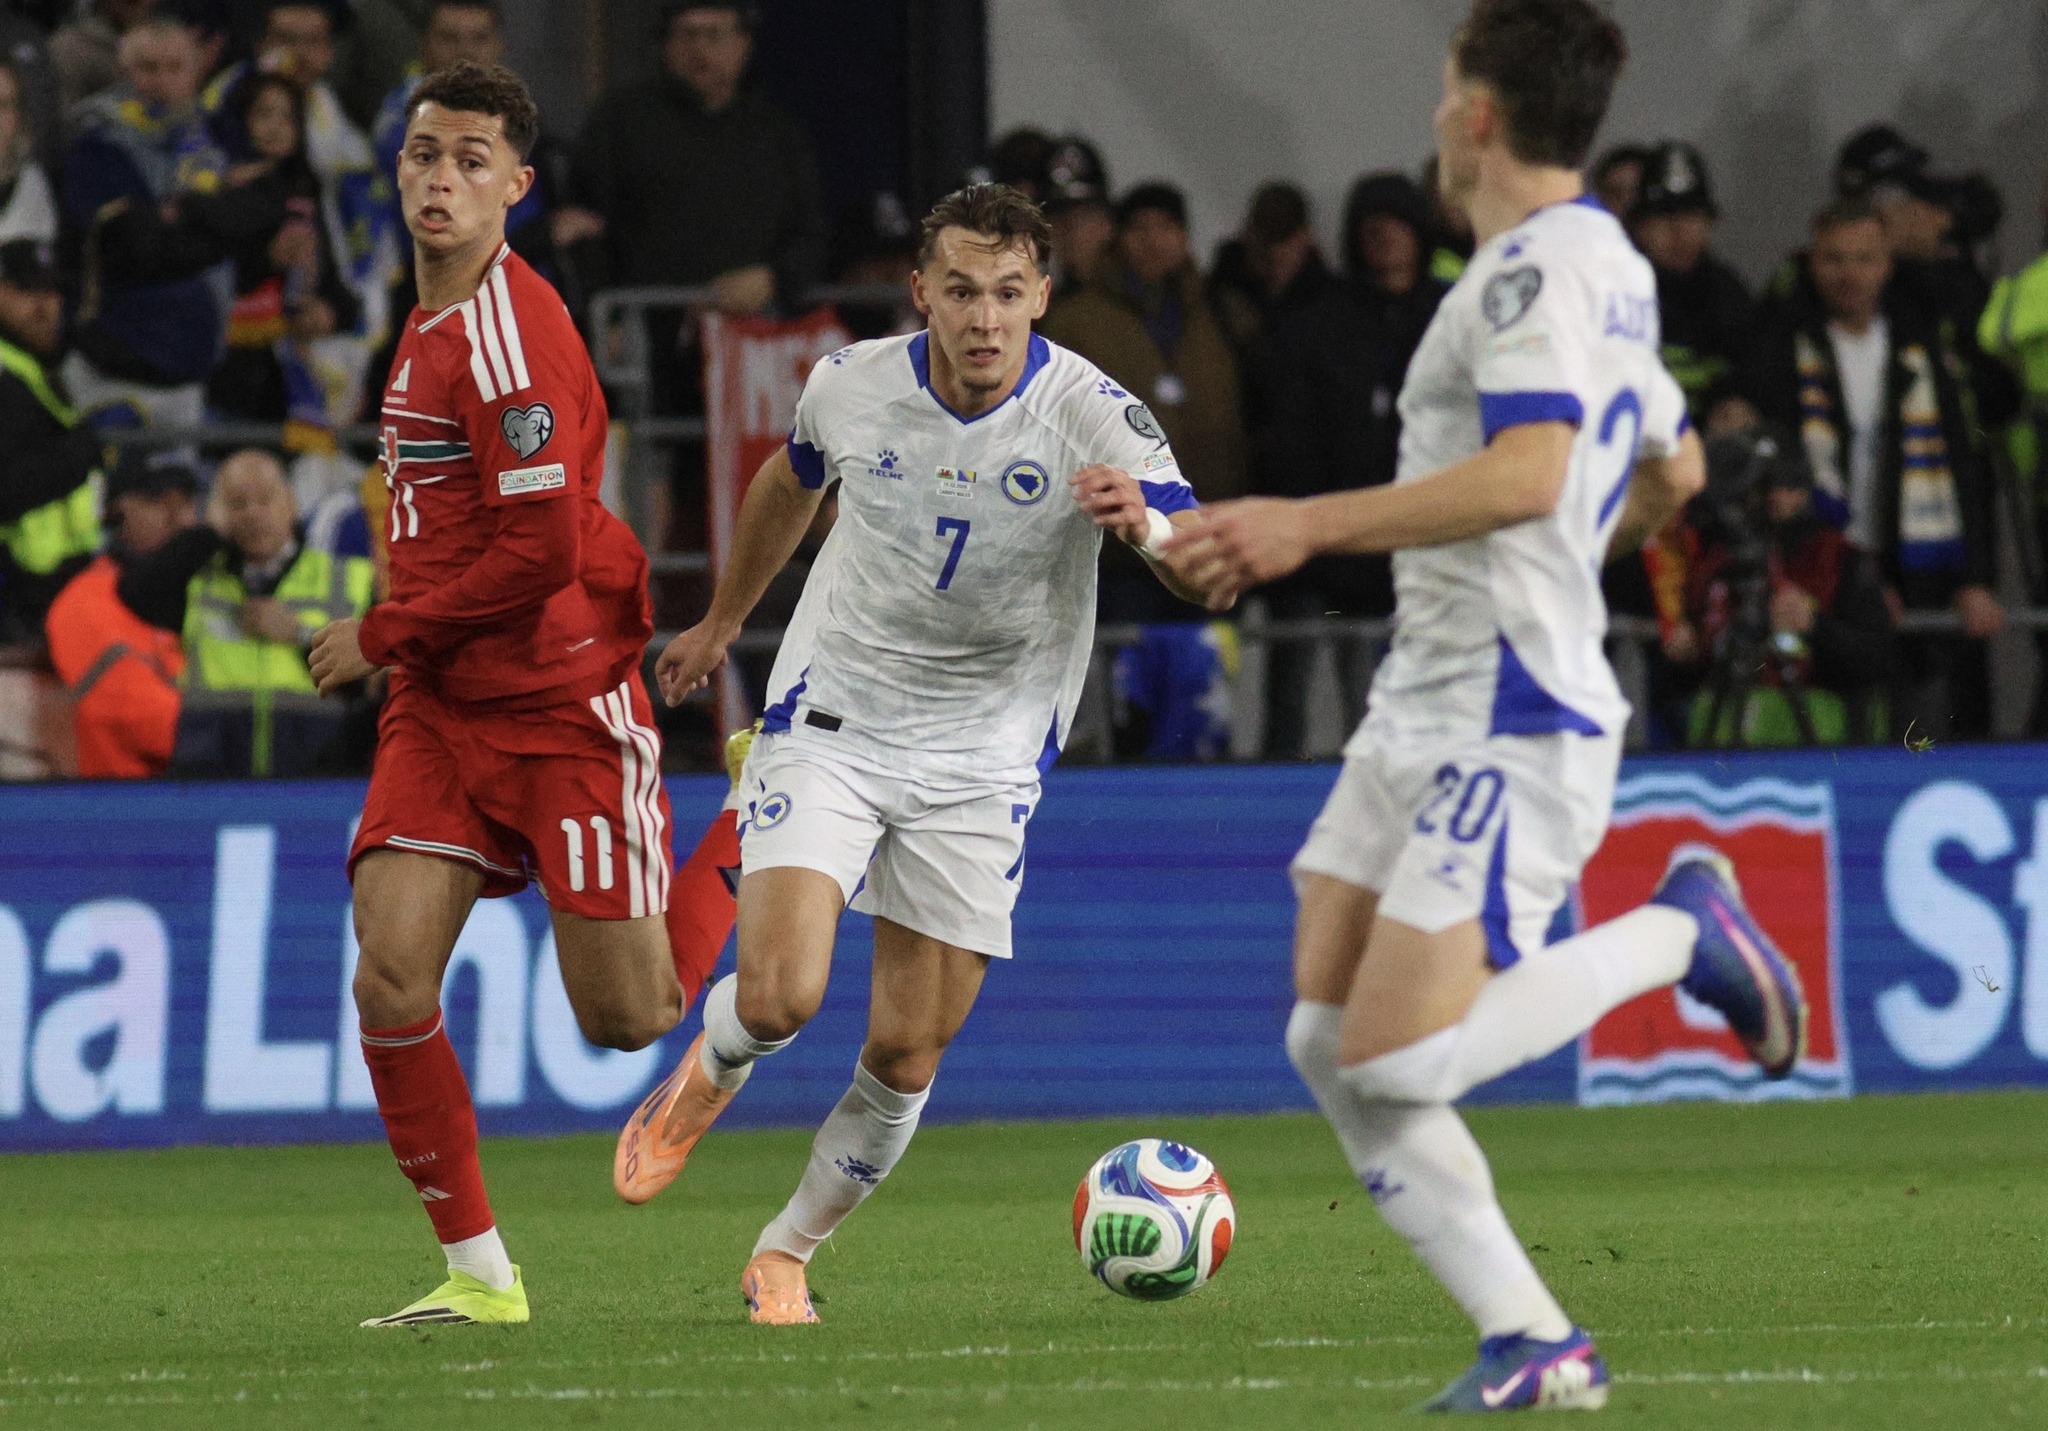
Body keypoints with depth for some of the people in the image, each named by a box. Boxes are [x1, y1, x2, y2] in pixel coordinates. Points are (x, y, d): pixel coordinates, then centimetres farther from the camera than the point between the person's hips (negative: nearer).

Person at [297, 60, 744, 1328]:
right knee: (392, 979, -11)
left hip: (564, 709, -7)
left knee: (628, 1021, 0)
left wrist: (383, 636, -12)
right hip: (443, 708, 7)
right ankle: (479, 1271, -1)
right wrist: (407, 649, 13)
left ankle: (755, 826, 28)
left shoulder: (509, 333, -18)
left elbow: (541, 553, -22)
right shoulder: (435, 319, 11)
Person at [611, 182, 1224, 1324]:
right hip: (832, 723, 0)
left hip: (983, 759, 0)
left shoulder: (1091, 413, -17)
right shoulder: (852, 384, -8)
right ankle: (707, 1079, 19)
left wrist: (1144, 521, -54)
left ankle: (790, 1252, 24)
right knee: (781, 994, -18)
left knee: (908, 1053, -1)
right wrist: (721, 623, 28)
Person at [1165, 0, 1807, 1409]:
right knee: (1329, 1046, 2)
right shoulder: (1616, 269, 19)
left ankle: (1681, 932, 0)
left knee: (1398, 1060, -16)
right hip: (1422, 706, 10)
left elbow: (1530, 473, -26)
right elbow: (1674, 470, 32)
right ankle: (1533, 1343, 2)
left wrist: (1311, 525, -26)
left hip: (1509, 723, -10)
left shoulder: (1537, 261, -12)